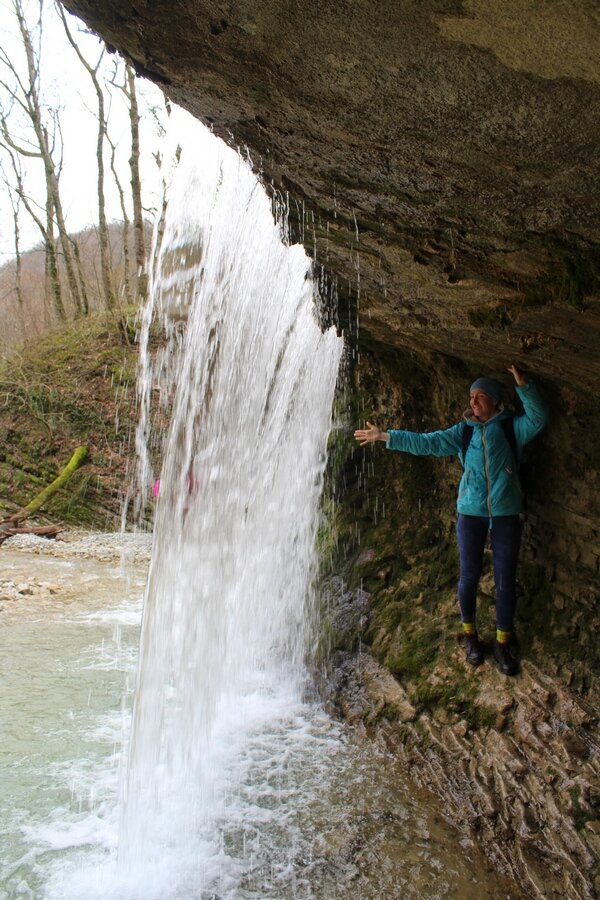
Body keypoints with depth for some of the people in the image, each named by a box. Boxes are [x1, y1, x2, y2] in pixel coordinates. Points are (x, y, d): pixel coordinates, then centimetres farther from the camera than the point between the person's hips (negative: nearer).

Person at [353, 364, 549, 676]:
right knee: (469, 577, 7)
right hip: (470, 513, 1)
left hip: (506, 515, -1)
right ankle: (470, 635, 27)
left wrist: (522, 385, -30)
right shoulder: (463, 431, 5)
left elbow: (538, 418, -19)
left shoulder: (511, 428, 0)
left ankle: (502, 644, 20)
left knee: (505, 581, 5)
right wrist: (385, 436, -3)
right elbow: (425, 442, 1)